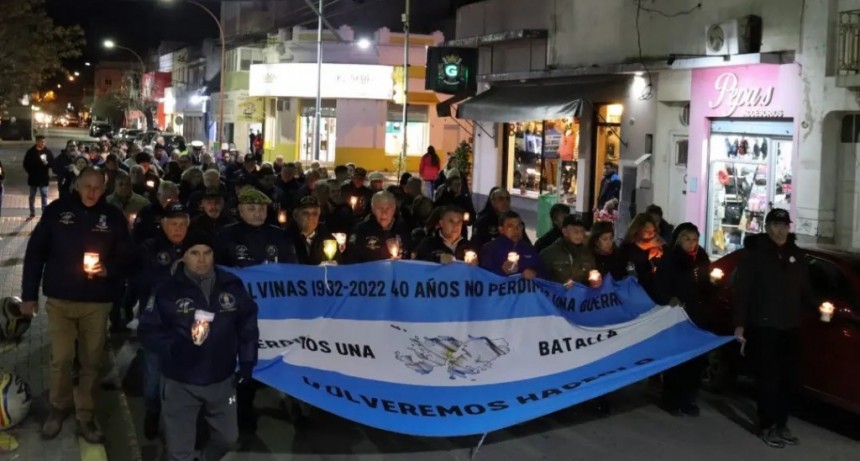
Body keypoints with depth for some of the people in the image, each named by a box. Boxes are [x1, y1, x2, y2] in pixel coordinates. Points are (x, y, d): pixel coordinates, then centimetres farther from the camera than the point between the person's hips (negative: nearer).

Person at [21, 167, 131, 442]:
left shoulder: (114, 217, -1)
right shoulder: (56, 211, -2)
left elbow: (125, 256, 3)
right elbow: (35, 252, 0)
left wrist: (108, 269, -19)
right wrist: (29, 293, -1)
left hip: (97, 302, 1)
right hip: (59, 299, 0)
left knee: (91, 361, 8)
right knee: (61, 359, 2)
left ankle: (85, 416, 21)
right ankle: (59, 408, 24)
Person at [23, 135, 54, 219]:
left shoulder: (47, 151, -3)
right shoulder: (31, 152, -3)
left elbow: (52, 162, 2)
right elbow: (26, 164, 3)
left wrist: (47, 163, -18)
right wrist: (30, 172, -5)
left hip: (44, 177, -1)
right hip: (33, 178, 1)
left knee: (44, 196, -1)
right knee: (32, 196, 11)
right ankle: (32, 213, 23)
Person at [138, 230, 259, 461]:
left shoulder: (232, 286, 0)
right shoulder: (168, 290, -9)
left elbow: (247, 324, 9)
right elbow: (148, 330, -8)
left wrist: (247, 360, 3)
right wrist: (172, 347, -25)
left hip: (222, 380, 3)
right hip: (180, 383, -3)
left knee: (227, 437, 20)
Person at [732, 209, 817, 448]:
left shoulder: (796, 254, 12)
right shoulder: (755, 253, -4)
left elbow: (805, 289, 17)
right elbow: (742, 290, -8)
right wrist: (740, 323, -14)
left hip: (790, 327, 5)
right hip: (764, 327, -5)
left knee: (789, 378, 8)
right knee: (768, 378, -3)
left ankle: (781, 424, 19)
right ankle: (767, 426, 6)